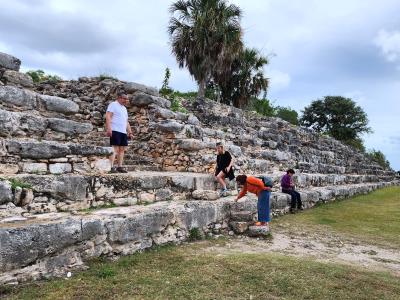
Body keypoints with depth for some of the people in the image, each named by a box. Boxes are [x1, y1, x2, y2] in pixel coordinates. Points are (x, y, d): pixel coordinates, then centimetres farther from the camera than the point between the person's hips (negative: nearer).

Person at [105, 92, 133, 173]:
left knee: (122, 149, 6)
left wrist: (129, 131, 20)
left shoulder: (124, 108, 26)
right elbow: (108, 116, -11)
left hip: (123, 132, 8)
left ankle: (120, 167, 10)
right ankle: (111, 167, -14)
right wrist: (109, 128, -21)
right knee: (115, 149, -13)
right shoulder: (113, 104, 0)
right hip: (115, 130, -8)